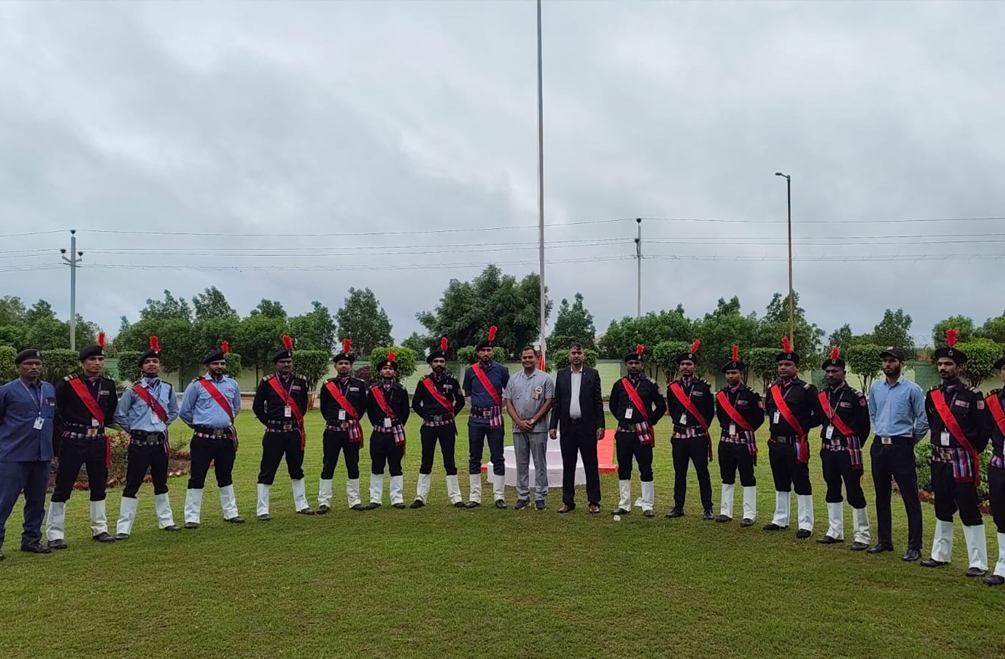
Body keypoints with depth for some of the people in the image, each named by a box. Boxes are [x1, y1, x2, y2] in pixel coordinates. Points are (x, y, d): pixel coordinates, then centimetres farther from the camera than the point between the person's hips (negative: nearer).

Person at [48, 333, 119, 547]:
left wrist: (100, 424, 5)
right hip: (73, 442, -4)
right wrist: (64, 431, -1)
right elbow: (53, 410, -5)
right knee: (63, 488, 1)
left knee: (98, 487, 12)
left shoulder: (108, 385, 5)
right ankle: (55, 534, 8)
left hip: (98, 442, 5)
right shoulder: (67, 384, -9)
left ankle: (100, 529, 22)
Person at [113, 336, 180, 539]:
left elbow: (173, 412, 20)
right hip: (139, 444, -4)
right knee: (132, 485, -3)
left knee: (161, 483, 16)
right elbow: (120, 415, 0)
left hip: (160, 443, 4)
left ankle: (166, 521, 27)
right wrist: (134, 430, 2)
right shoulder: (133, 390, -7)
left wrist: (162, 426, 10)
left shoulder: (168, 389, 4)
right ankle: (123, 529, 1)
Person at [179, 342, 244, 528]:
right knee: (197, 478, 0)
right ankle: (192, 517, 6)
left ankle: (231, 513, 24)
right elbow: (184, 412, 3)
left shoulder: (232, 384, 7)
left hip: (226, 438, 4)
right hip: (203, 438, -4)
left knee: (225, 477, 15)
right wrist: (199, 424, 11)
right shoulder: (197, 385, -5)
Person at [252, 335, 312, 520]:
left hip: (295, 432, 4)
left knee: (296, 469, 15)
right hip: (274, 433, -3)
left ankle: (302, 505, 26)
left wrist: (295, 421, 9)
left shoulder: (300, 381, 4)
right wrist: (270, 422, 1)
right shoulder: (267, 382, -4)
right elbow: (257, 407, 2)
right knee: (267, 472, 0)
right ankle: (262, 510, 6)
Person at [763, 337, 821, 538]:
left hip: (796, 444, -6)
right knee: (781, 483, 16)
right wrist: (777, 424, 9)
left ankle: (805, 525, 5)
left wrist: (801, 426, -8)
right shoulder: (773, 389, 10)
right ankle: (780, 520, 27)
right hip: (776, 444, 7)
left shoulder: (806, 389, -9)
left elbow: (817, 416, -11)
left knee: (801, 484, -1)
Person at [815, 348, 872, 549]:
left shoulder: (855, 396, -8)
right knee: (832, 490, 13)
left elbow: (864, 426, -6)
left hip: (848, 449, -6)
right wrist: (826, 438, 7)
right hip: (828, 449, 6)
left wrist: (853, 445, -2)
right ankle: (835, 532, 22)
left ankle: (862, 537, 2)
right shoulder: (821, 397, 9)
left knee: (854, 492, -4)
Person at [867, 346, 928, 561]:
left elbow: (924, 421, -5)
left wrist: (911, 441, 3)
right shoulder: (875, 388, 7)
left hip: (901, 447, -5)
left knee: (910, 497, -2)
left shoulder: (912, 389, -8)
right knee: (881, 496, 12)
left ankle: (914, 547, 5)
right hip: (879, 446, 5)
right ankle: (884, 541, 22)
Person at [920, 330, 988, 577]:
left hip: (962, 461, -5)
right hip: (939, 460, 5)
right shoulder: (932, 395, 7)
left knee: (969, 511, -3)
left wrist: (973, 454, -4)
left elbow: (982, 430, -6)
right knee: (942, 509, 14)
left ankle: (978, 563, 3)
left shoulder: (972, 395, -8)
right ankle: (940, 555, 24)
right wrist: (938, 447, 11)